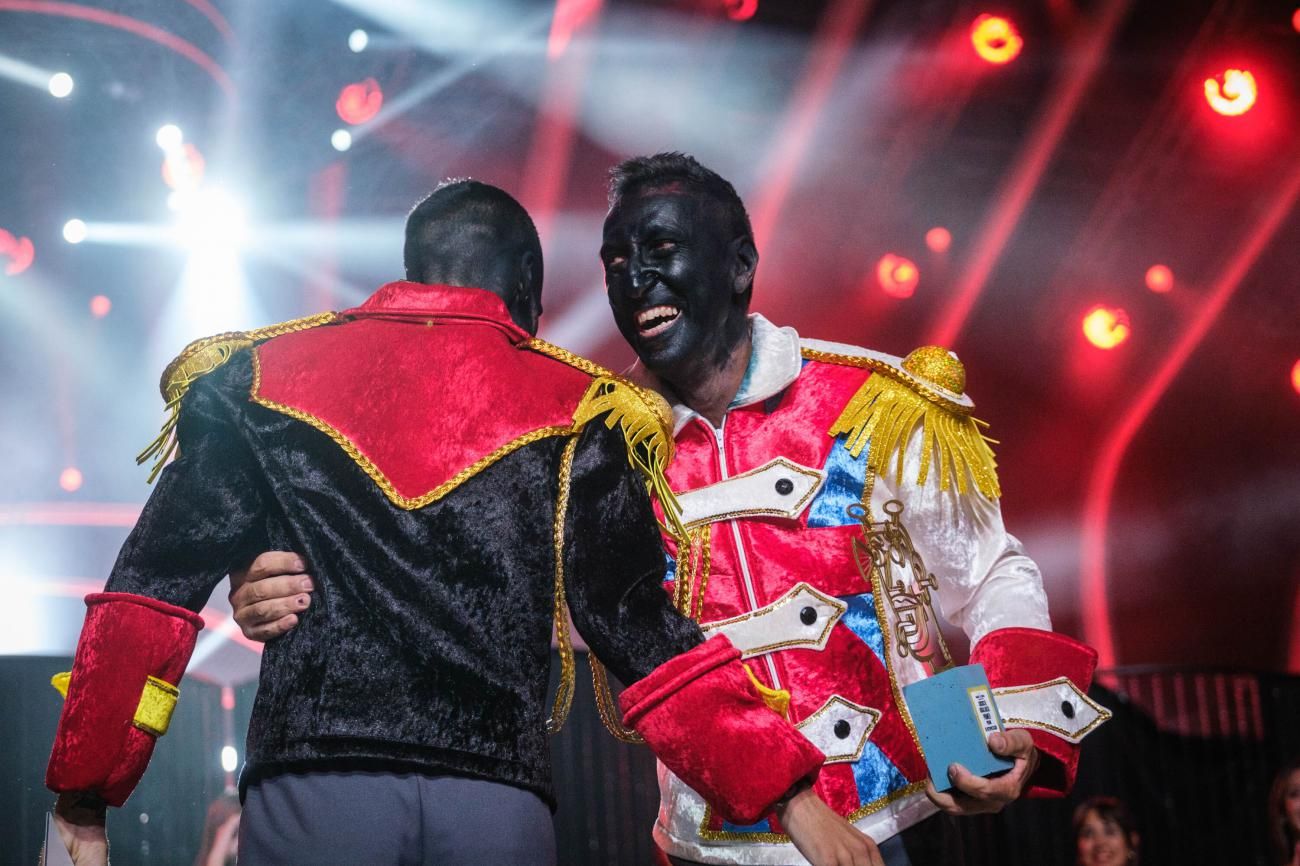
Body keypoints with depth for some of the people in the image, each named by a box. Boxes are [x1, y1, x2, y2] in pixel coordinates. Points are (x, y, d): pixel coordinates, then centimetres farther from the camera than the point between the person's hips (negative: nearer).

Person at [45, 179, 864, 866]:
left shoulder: (260, 376, 12)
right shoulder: (576, 410, 10)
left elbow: (152, 594, 6)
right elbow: (640, 628, 3)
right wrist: (789, 798, 5)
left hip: (307, 798, 0)